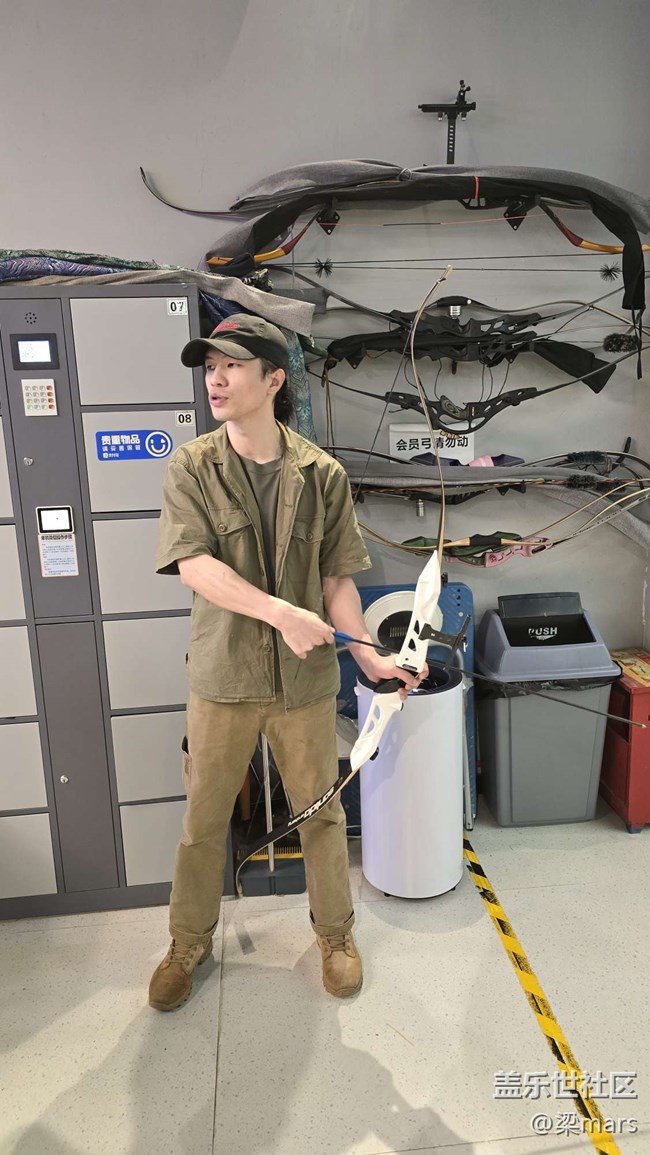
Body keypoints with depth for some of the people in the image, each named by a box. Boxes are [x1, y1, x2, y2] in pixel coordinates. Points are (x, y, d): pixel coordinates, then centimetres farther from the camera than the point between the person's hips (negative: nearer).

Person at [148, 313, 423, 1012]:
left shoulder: (322, 474, -4)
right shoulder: (192, 467, -6)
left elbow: (337, 577, 0)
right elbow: (193, 564, -18)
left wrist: (366, 651, -11)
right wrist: (282, 612, -27)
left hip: (304, 677, 1)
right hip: (221, 675, 0)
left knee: (321, 810, 15)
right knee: (203, 818, 15)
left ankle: (334, 933, 40)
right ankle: (189, 942, 39)